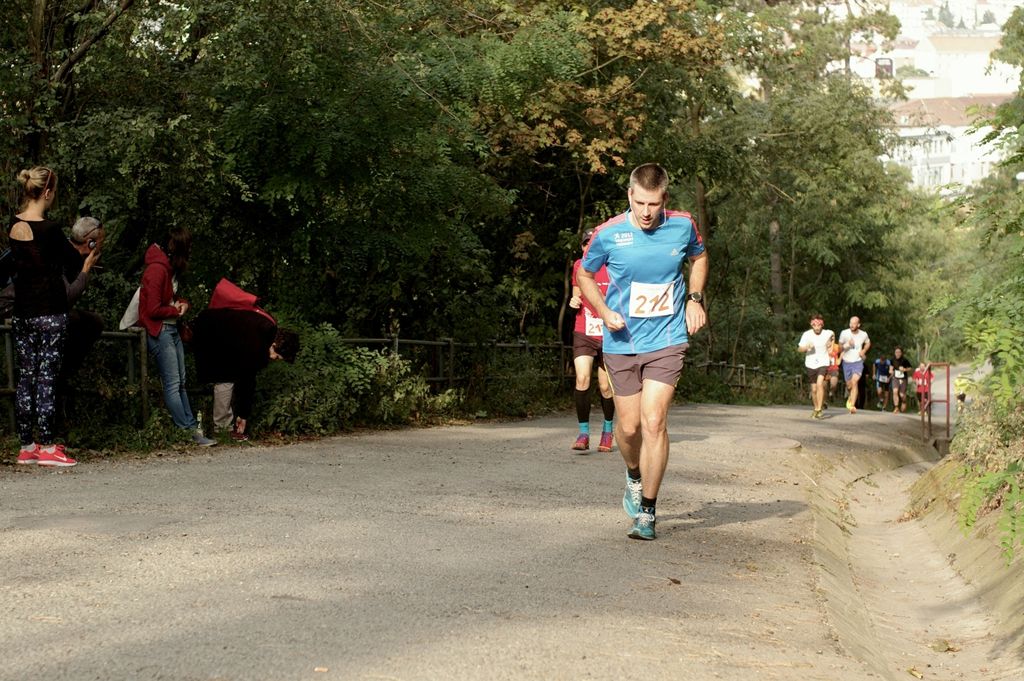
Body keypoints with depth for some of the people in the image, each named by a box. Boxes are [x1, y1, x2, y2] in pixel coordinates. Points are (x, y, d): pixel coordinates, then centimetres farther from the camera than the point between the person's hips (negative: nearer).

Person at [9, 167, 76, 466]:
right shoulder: (50, 229, -16)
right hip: (50, 311, -7)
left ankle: (27, 445, 15)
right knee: (46, 379, -3)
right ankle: (46, 448, 0)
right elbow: (69, 262, -5)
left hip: (22, 312, 7)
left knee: (25, 379, 10)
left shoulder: (14, 226, 5)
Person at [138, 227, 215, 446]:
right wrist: (176, 311, -6)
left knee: (180, 382, 10)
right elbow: (153, 310, -21)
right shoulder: (157, 270, -19)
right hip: (159, 331, -10)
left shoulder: (170, 267, 11)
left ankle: (192, 426, 13)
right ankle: (188, 432, -7)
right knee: (172, 384, -7)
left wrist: (183, 303, 5)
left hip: (172, 329, 10)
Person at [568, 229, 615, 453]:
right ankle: (583, 433, -8)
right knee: (582, 379, -18)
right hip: (583, 334, 1)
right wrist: (575, 301, 0)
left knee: (606, 387, 6)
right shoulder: (578, 266, 6)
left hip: (608, 336, -1)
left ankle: (608, 429, 31)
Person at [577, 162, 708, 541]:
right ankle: (635, 476, 41)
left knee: (653, 422, -12)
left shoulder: (682, 226, -6)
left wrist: (695, 298, 4)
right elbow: (585, 275, 7)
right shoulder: (608, 234, -10)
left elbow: (699, 257, 18)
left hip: (666, 341, -1)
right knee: (628, 427, 7)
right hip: (622, 343, 1)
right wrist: (604, 312, -8)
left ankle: (647, 511, 0)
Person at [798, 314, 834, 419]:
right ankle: (816, 408, 32)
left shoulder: (827, 333, -4)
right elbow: (799, 348, -8)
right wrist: (806, 347, -27)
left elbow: (832, 336, 22)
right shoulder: (807, 334, -8)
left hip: (823, 363, -1)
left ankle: (818, 410, -23)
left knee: (820, 384, -23)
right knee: (813, 389, 9)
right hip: (811, 364, 1)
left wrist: (830, 343, 8)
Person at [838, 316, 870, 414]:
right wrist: (847, 345, -23)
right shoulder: (844, 333, -10)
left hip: (858, 362, -1)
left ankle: (852, 406, -24)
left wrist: (864, 351, -1)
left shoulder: (863, 334, -4)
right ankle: (849, 396, 46)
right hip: (847, 362, 1)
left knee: (854, 382, -21)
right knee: (849, 385, 10)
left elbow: (868, 343, 18)